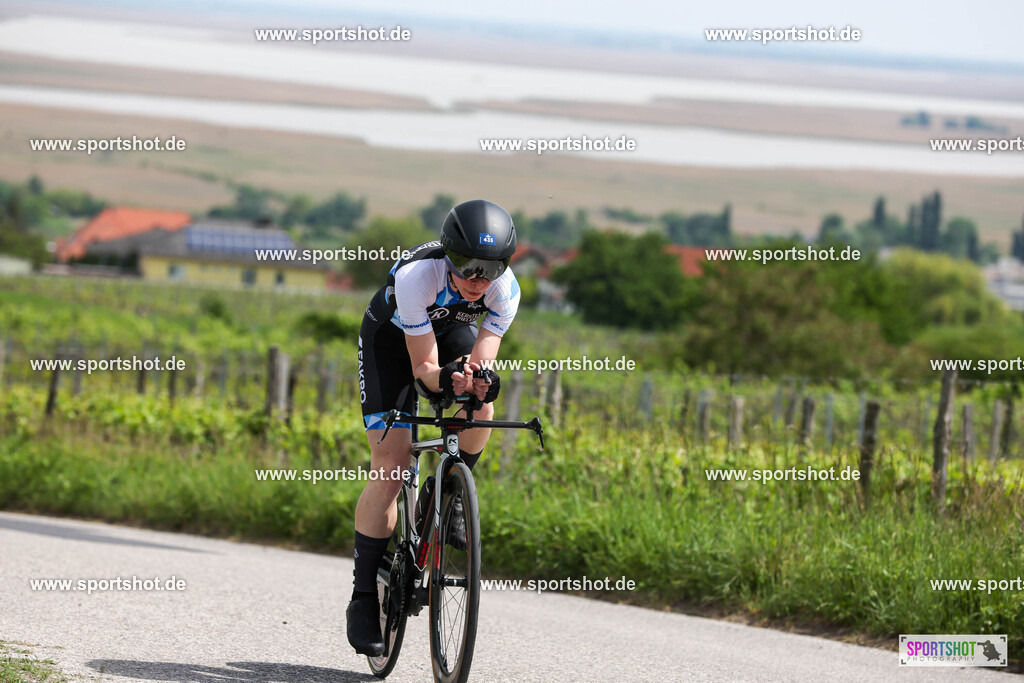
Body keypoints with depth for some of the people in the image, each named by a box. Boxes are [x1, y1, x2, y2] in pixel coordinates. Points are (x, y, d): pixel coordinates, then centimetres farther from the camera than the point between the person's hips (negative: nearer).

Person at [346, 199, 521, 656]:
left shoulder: (505, 289, -29)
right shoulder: (417, 277, -40)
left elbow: (480, 362, -27)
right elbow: (423, 366, -33)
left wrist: (480, 380, -50)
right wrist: (446, 379, -55)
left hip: (452, 331, 4)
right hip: (392, 337, -4)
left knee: (481, 407, -27)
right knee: (390, 463, -15)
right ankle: (364, 599, -10)